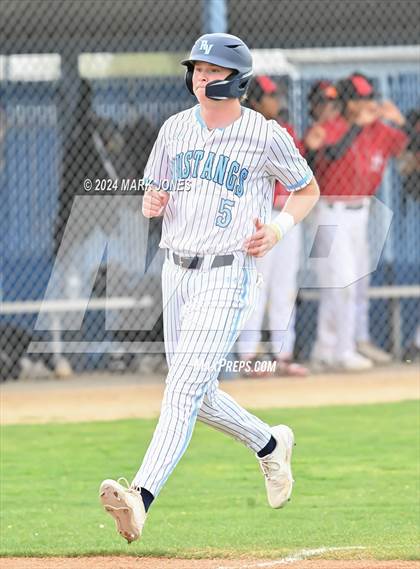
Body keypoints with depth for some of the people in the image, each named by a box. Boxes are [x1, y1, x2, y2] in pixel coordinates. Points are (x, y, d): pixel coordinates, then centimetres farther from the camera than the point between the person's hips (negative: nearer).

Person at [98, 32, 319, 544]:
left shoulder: (266, 136, -6)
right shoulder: (176, 128, 8)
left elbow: (307, 189, 8)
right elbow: (153, 192, 19)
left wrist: (278, 229, -9)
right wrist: (151, 203, -6)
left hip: (228, 276, -7)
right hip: (177, 272, 7)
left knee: (184, 386, -18)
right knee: (197, 394, 13)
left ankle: (141, 496, -30)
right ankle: (269, 444, 40)